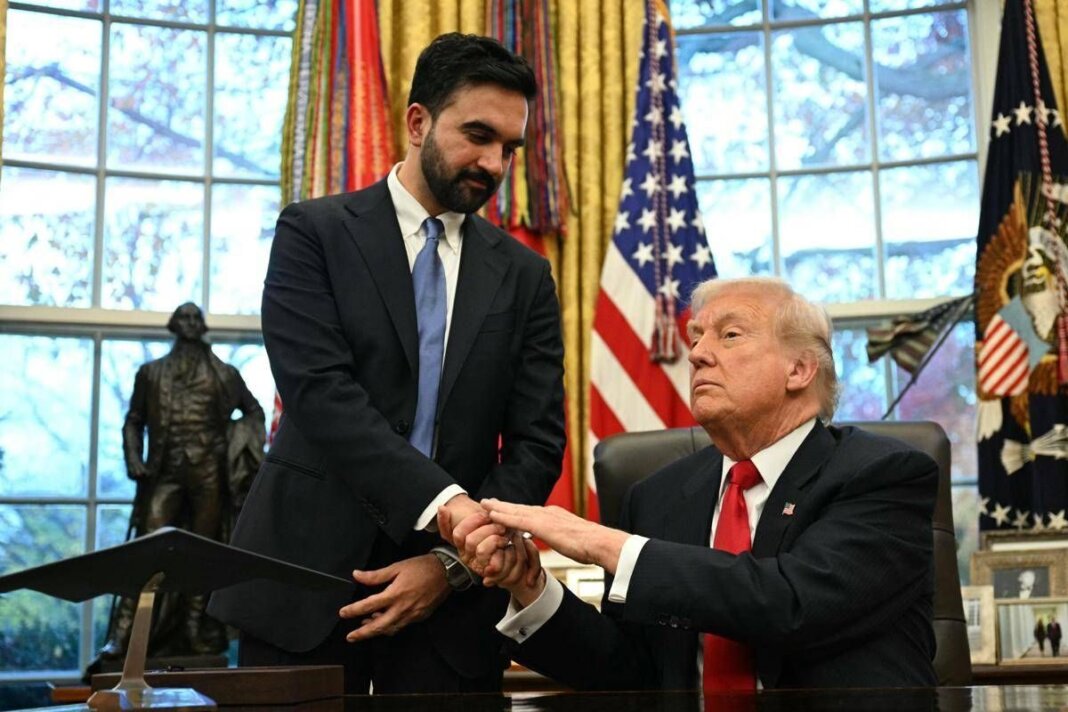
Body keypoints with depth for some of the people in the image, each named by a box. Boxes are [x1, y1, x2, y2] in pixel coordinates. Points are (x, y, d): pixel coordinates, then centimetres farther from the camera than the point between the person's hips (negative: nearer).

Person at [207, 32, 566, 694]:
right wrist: (446, 503, -26)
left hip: (453, 593, 3)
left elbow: (538, 442, 3)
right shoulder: (314, 233, -1)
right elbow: (320, 392, -14)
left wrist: (453, 562, -10)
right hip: (309, 571, -2)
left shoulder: (524, 275, 9)